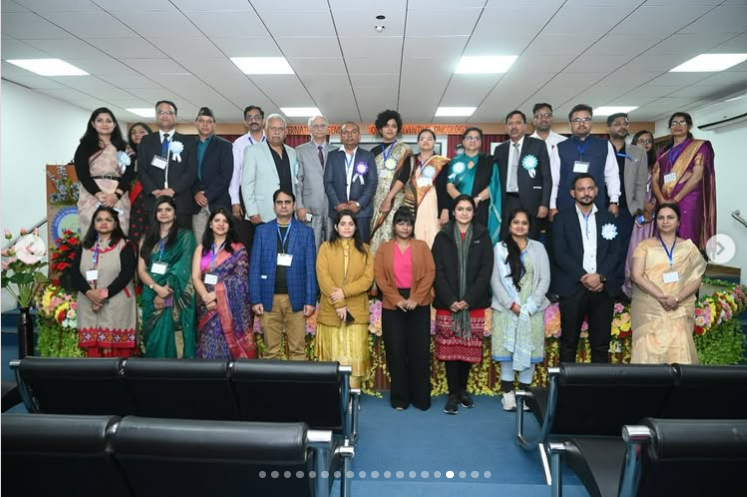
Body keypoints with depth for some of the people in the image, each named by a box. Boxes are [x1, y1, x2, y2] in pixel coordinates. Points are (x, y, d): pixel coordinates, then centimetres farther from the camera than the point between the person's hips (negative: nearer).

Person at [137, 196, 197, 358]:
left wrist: (165, 292, -12)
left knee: (173, 339, -4)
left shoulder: (185, 236, 4)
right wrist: (157, 288, -13)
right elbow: (141, 270, 5)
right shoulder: (148, 239, 14)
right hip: (152, 297, 3)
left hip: (176, 299, -3)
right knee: (155, 340, 4)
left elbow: (182, 268, -5)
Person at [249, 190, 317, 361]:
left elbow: (310, 268, 2)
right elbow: (255, 267, 4)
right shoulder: (262, 231, 8)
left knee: (298, 349, 4)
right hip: (269, 298, 1)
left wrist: (311, 300, -4)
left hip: (296, 299, 0)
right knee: (271, 350, 7)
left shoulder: (306, 232, 6)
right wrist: (255, 299, -3)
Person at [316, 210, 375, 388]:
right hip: (331, 311, -1)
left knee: (355, 355, -1)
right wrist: (339, 304, -13)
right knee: (333, 355, 3)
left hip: (357, 311, 1)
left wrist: (344, 291, -14)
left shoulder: (364, 250, 8)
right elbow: (323, 278, -5)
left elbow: (368, 279, -2)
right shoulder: (326, 248, 4)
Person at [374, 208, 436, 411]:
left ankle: (421, 396, 13)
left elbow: (430, 273, -1)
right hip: (392, 306, 0)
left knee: (420, 351, 1)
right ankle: (399, 397, 15)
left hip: (419, 305, 0)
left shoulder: (422, 246, 7)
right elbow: (379, 276, 0)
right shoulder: (384, 248, 8)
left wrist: (415, 299, -11)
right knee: (396, 352, 3)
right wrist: (397, 299, -11)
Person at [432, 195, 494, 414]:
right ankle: (453, 394, 11)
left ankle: (462, 390, 23)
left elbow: (486, 270, -1)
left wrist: (468, 299, -11)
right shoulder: (443, 236, 5)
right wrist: (450, 300, -12)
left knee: (469, 349, 6)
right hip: (447, 304, -1)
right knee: (450, 348, 0)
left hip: (474, 304, 1)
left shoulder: (482, 236, 6)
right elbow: (437, 271, 0)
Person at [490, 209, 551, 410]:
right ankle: (507, 392, 9)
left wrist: (531, 305, -9)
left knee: (529, 349, 2)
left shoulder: (538, 248, 9)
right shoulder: (500, 248, 5)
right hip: (506, 308, -1)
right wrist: (511, 304, -11)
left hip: (532, 309, 1)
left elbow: (545, 278, 2)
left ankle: (525, 391, 11)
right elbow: (495, 280, -1)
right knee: (507, 348, 1)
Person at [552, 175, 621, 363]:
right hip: (573, 288, -2)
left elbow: (616, 251, 6)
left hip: (603, 287, 2)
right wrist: (583, 277, -13)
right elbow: (560, 253, -5)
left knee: (601, 343, 6)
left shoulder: (608, 217, 14)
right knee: (569, 342, 3)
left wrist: (600, 276, -9)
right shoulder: (562, 218, 5)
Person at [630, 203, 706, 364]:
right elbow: (637, 276, -6)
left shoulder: (689, 248, 10)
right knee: (649, 349, -7)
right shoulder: (645, 246, 5)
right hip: (649, 309, -1)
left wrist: (677, 298, -15)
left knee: (678, 349, -8)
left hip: (679, 310, 1)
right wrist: (661, 297, -16)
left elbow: (696, 279, 3)